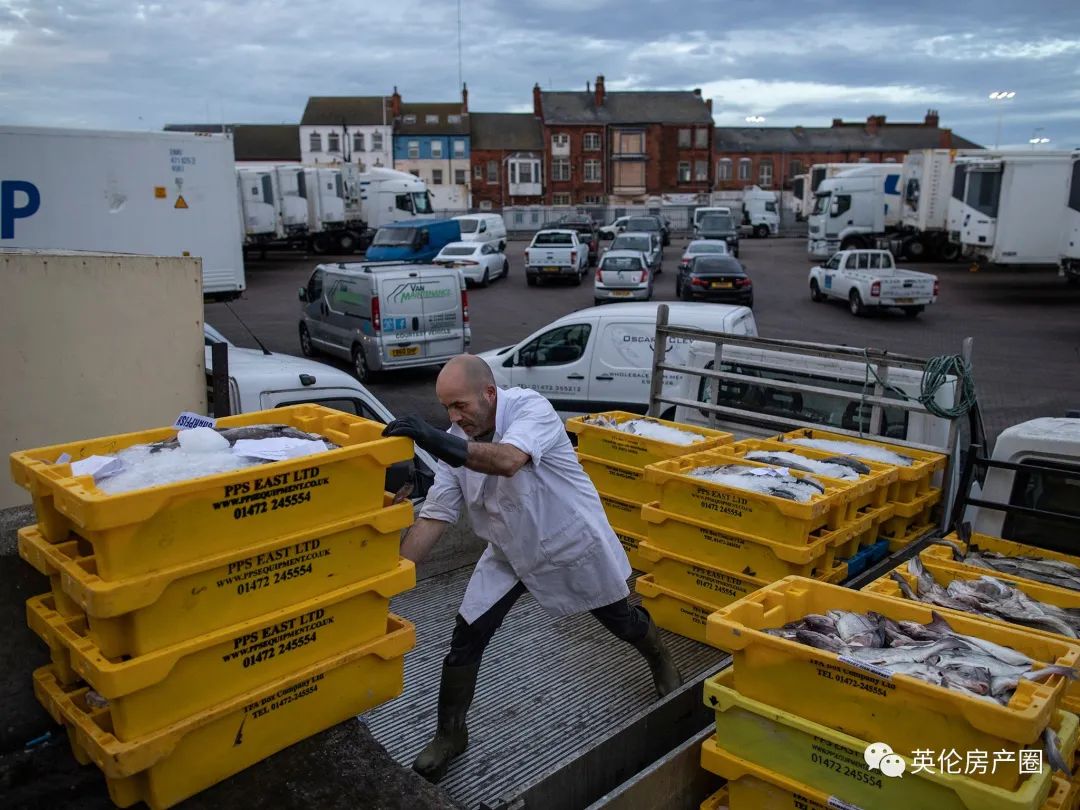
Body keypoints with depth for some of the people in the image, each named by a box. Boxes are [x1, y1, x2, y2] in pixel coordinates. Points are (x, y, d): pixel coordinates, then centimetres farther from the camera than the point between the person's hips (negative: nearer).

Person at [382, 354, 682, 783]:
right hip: (509, 553, 4)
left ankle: (661, 661, 51)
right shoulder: (458, 443, -12)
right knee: (466, 638, -4)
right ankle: (449, 733, 17)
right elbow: (434, 517, -12)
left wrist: (439, 442, -63)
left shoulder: (531, 408, -29)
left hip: (573, 542, -4)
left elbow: (507, 461, -50)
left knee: (619, 620, 17)